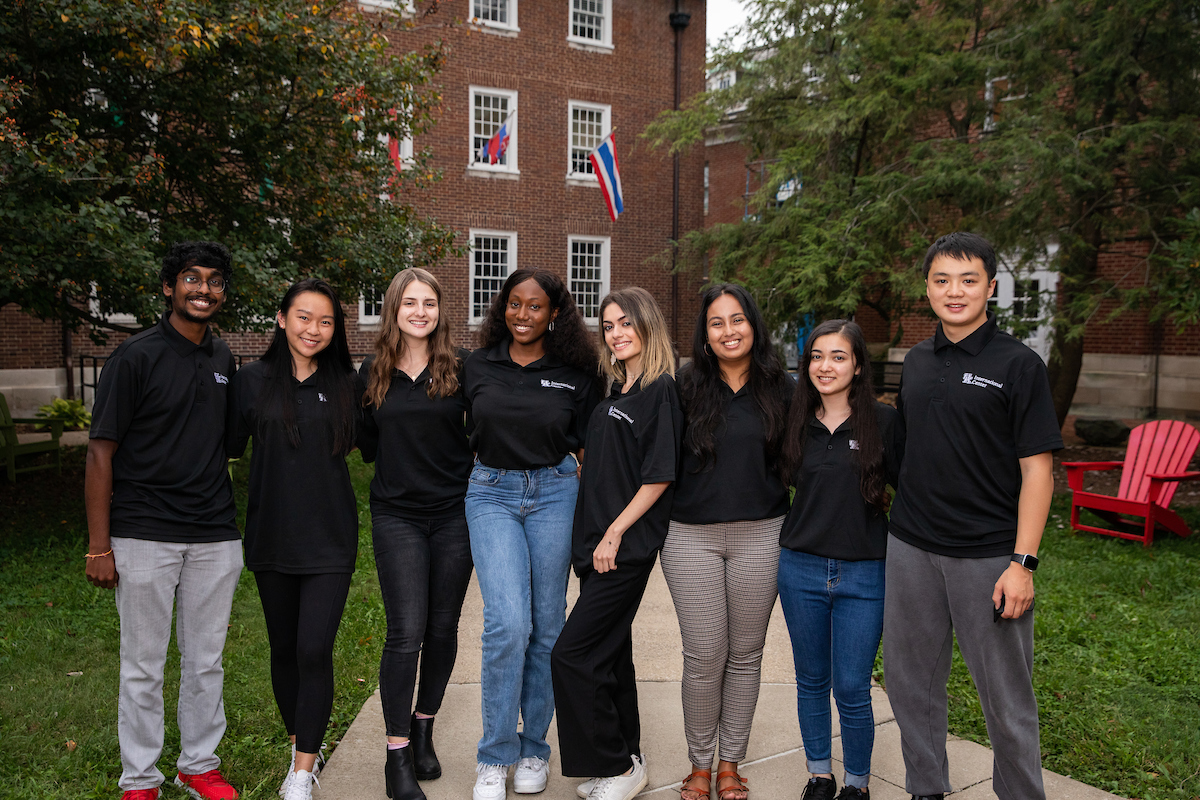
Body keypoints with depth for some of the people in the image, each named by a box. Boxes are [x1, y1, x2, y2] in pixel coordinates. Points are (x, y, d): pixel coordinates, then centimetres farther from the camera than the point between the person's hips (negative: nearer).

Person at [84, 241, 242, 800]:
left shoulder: (222, 358, 9)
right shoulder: (135, 357, -8)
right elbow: (101, 451, -8)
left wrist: (230, 518, 12)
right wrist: (99, 546, -10)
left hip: (215, 535, 5)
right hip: (144, 537, -5)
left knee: (206, 660, 13)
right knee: (143, 666, 7)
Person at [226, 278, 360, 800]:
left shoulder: (344, 385, 2)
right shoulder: (252, 380, 1)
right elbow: (229, 447, 4)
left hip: (330, 539, -1)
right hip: (271, 537, 2)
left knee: (315, 652, -5)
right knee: (284, 649, 14)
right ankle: (303, 745, 34)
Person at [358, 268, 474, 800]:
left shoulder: (462, 367, -1)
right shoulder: (373, 373, 5)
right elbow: (367, 447, 10)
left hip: (454, 515, 0)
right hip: (397, 515, 0)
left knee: (442, 630, 10)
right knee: (407, 632, -5)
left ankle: (423, 729, 31)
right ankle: (397, 752, 9)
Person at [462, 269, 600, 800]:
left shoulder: (575, 375, 2)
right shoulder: (478, 368, 6)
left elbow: (584, 445, 8)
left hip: (554, 494, 0)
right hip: (492, 494, 0)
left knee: (547, 625, 6)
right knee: (508, 622, -13)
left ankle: (534, 746, 24)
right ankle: (494, 756, 5)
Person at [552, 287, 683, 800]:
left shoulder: (661, 390, -11)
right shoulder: (615, 391, 14)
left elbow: (659, 475, -15)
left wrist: (615, 533, -15)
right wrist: (593, 539, 13)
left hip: (628, 546, -8)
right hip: (599, 545, 8)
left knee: (572, 655, -7)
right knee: (610, 653, 15)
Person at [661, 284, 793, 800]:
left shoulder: (780, 389, 3)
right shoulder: (686, 387, 0)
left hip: (759, 536, 1)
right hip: (691, 538, -1)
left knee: (745, 654, 11)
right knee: (704, 657, 3)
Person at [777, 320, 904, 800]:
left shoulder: (883, 422, -6)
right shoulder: (797, 424, 3)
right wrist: (781, 545, 10)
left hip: (863, 575, -3)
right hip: (801, 569, 3)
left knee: (852, 689, 3)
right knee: (811, 682, 14)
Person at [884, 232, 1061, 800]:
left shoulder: (1017, 364, -6)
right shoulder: (917, 360, 9)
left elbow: (1037, 469, -9)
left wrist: (1023, 563, -15)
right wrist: (899, 514, 12)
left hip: (988, 555, -5)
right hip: (911, 549, 5)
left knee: (1006, 698, 6)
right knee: (910, 683, 14)